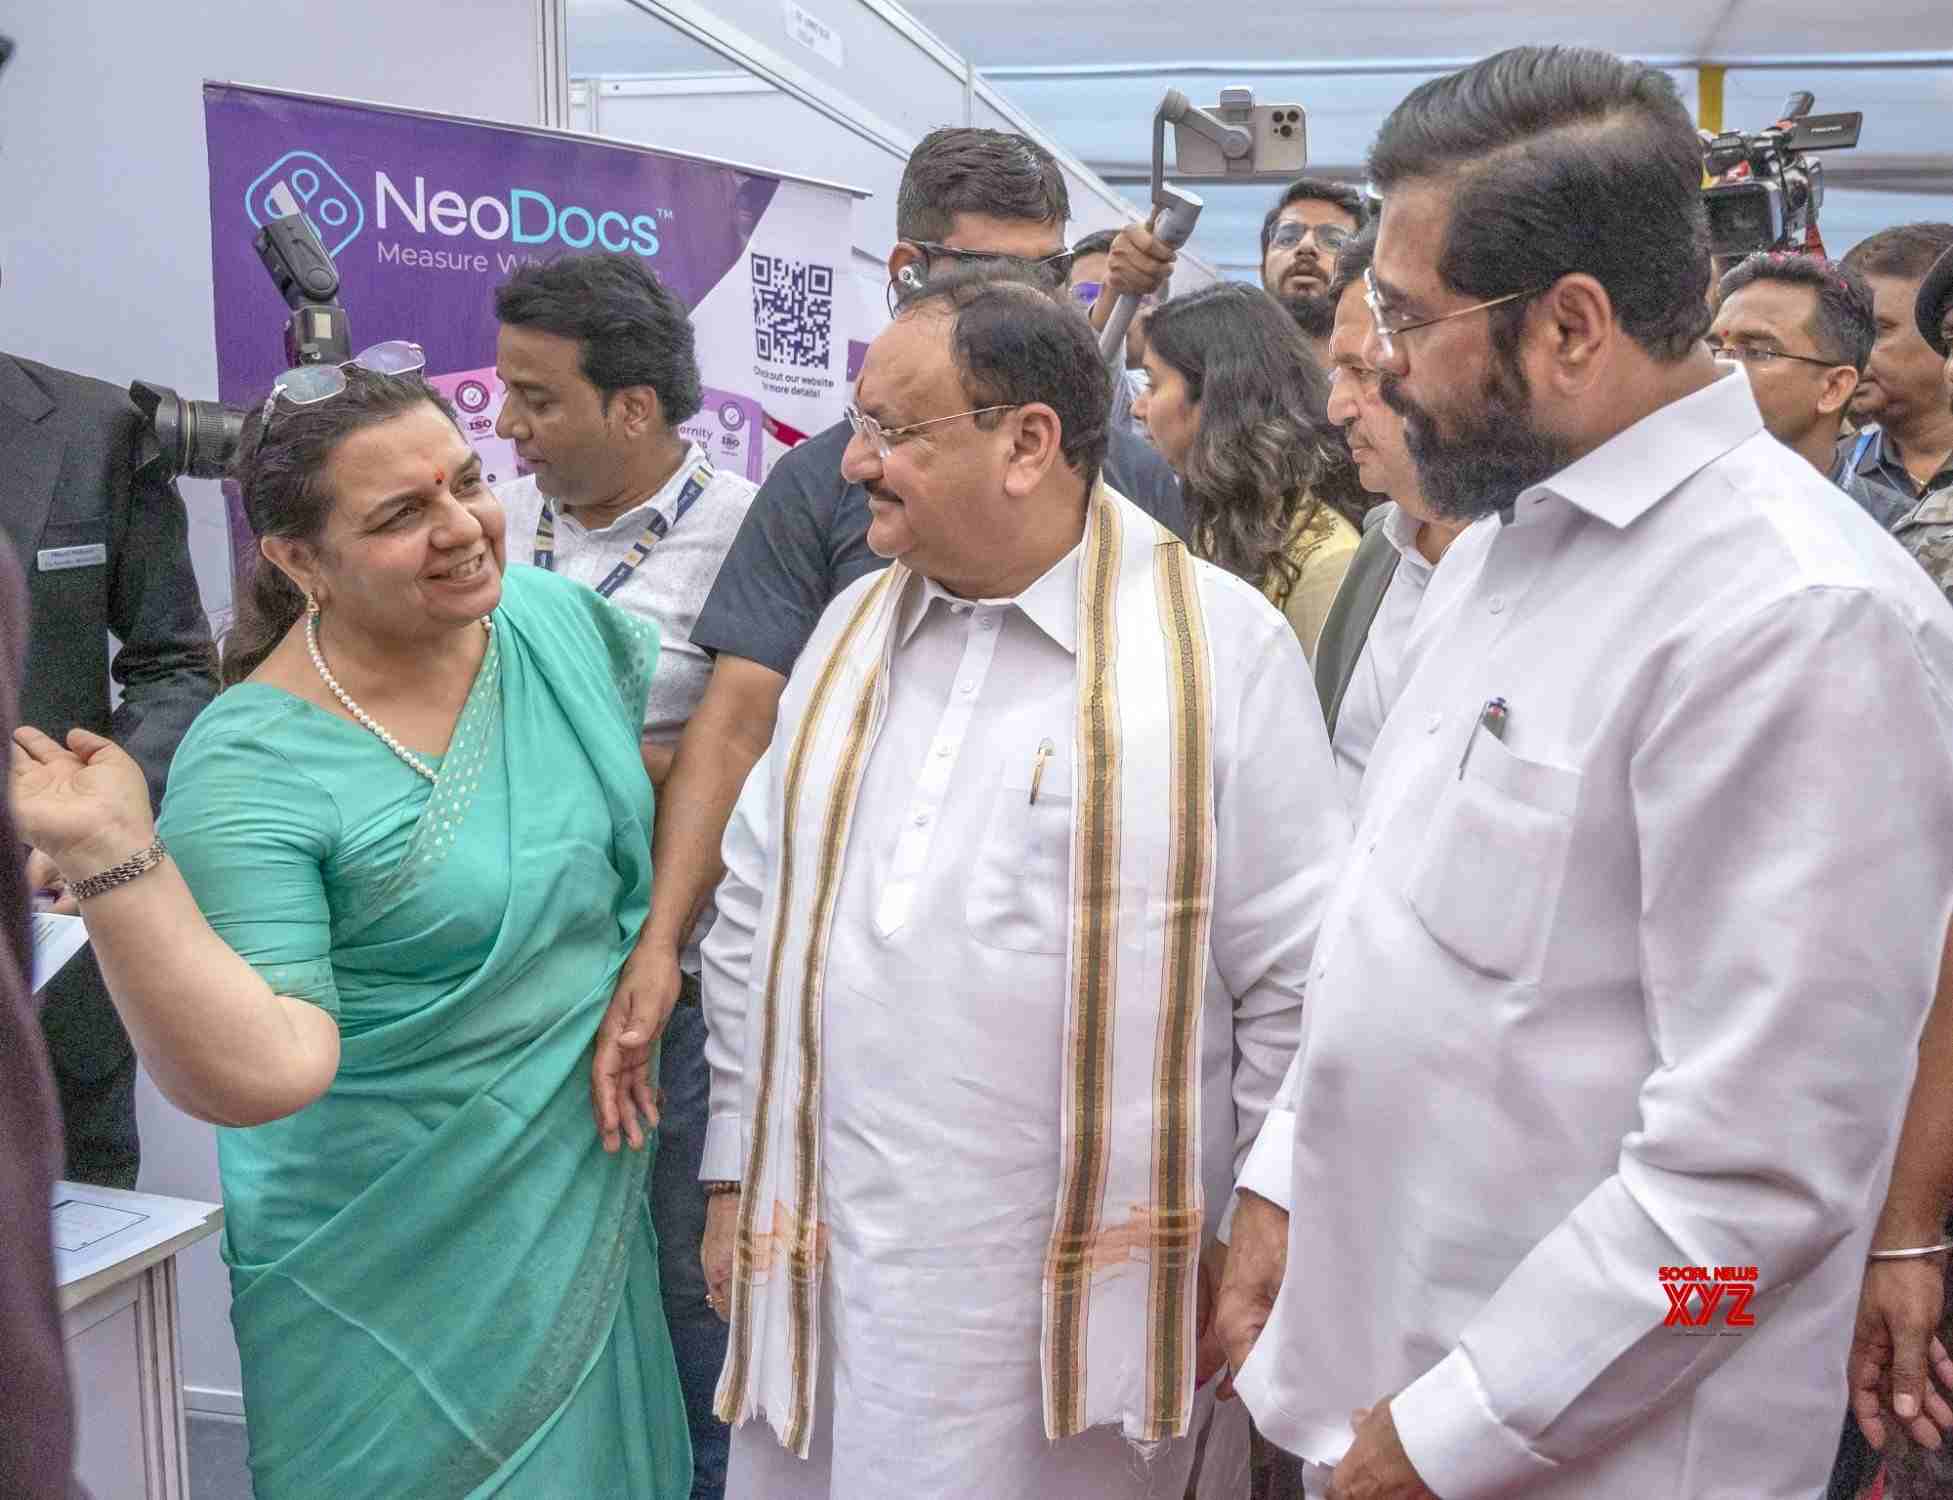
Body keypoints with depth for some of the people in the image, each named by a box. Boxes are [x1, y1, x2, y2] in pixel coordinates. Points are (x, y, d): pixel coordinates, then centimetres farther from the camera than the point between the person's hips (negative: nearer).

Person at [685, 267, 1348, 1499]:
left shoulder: (1218, 644, -9)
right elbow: (756, 921, 13)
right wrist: (738, 1174, 12)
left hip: (1080, 1296, -5)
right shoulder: (853, 627, 8)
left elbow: (1298, 977, -6)